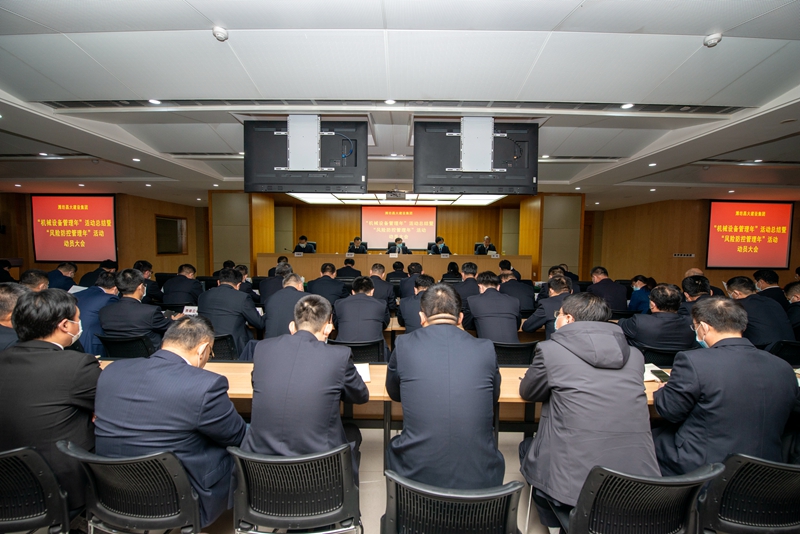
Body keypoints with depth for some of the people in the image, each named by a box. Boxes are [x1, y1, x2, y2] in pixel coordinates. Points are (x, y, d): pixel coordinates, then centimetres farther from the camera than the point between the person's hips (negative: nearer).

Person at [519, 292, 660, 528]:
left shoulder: (551, 350, -9)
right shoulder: (634, 354, 5)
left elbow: (527, 392, 7)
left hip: (575, 483, -5)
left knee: (527, 447, 25)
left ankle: (557, 524, 33)